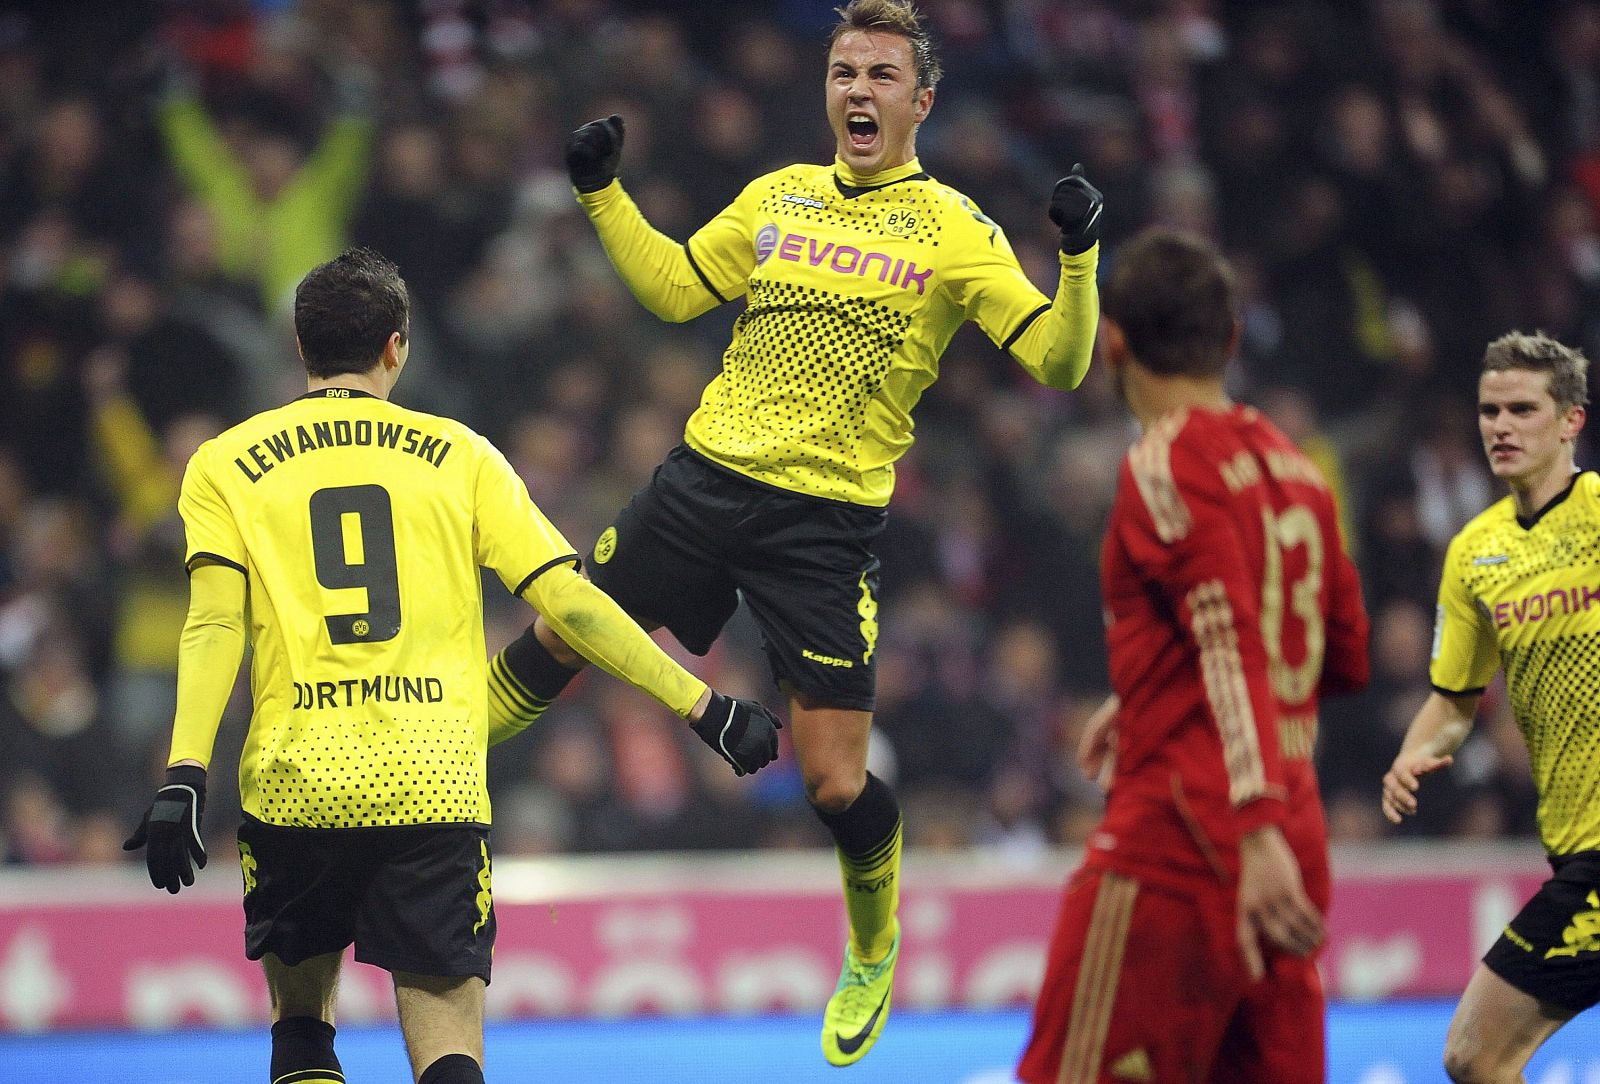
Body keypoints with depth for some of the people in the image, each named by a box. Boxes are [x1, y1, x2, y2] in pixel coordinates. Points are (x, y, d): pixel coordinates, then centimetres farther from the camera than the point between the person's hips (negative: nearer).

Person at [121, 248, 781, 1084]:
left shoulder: (225, 465, 10)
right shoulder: (459, 454, 11)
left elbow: (214, 624, -5)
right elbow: (570, 605, 6)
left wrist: (183, 775, -12)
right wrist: (703, 706, 10)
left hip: (293, 789, 0)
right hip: (436, 789, 0)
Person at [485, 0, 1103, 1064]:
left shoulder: (953, 228, -4)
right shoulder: (778, 198, 9)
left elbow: (1058, 361, -9)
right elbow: (676, 289, 20)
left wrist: (1080, 260, -25)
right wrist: (604, 195, 12)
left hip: (828, 522, -4)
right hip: (707, 476, 4)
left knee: (835, 786, -4)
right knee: (556, 640, 5)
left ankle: (874, 950, 23)